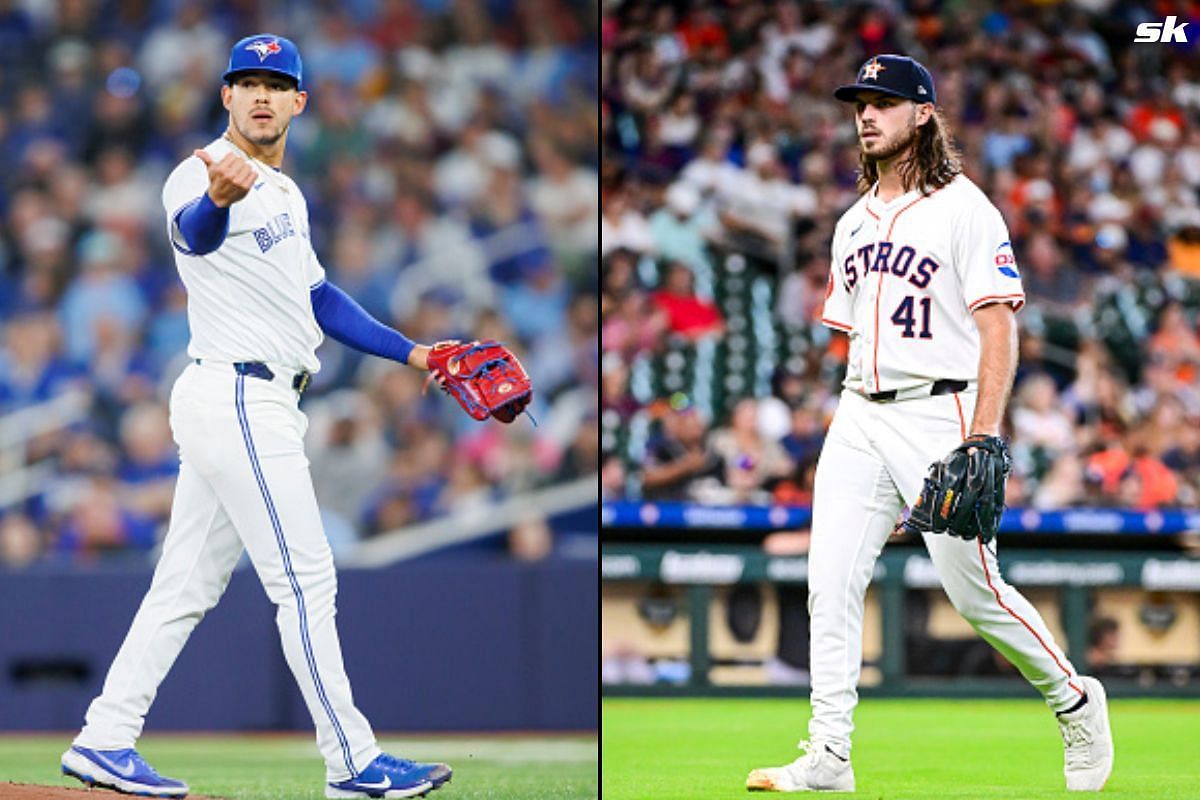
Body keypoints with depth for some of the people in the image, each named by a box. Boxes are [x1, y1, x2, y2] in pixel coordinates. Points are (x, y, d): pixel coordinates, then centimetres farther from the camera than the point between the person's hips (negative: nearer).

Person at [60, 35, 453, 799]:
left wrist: (409, 352, 22)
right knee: (306, 579, -7)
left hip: (256, 404, 10)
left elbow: (318, 297, 27)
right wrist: (218, 198, -62)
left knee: (189, 584, 10)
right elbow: (195, 234, -38)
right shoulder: (203, 176, -13)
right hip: (239, 400, -10)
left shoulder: (284, 192, 17)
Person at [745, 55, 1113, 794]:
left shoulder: (964, 209, -6)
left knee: (975, 589, -4)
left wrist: (983, 437, -21)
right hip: (859, 417, 6)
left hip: (939, 411, -6)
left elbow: (999, 328, -12)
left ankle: (1075, 702, 18)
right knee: (830, 584, -6)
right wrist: (863, 433, 17)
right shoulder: (855, 223, 16)